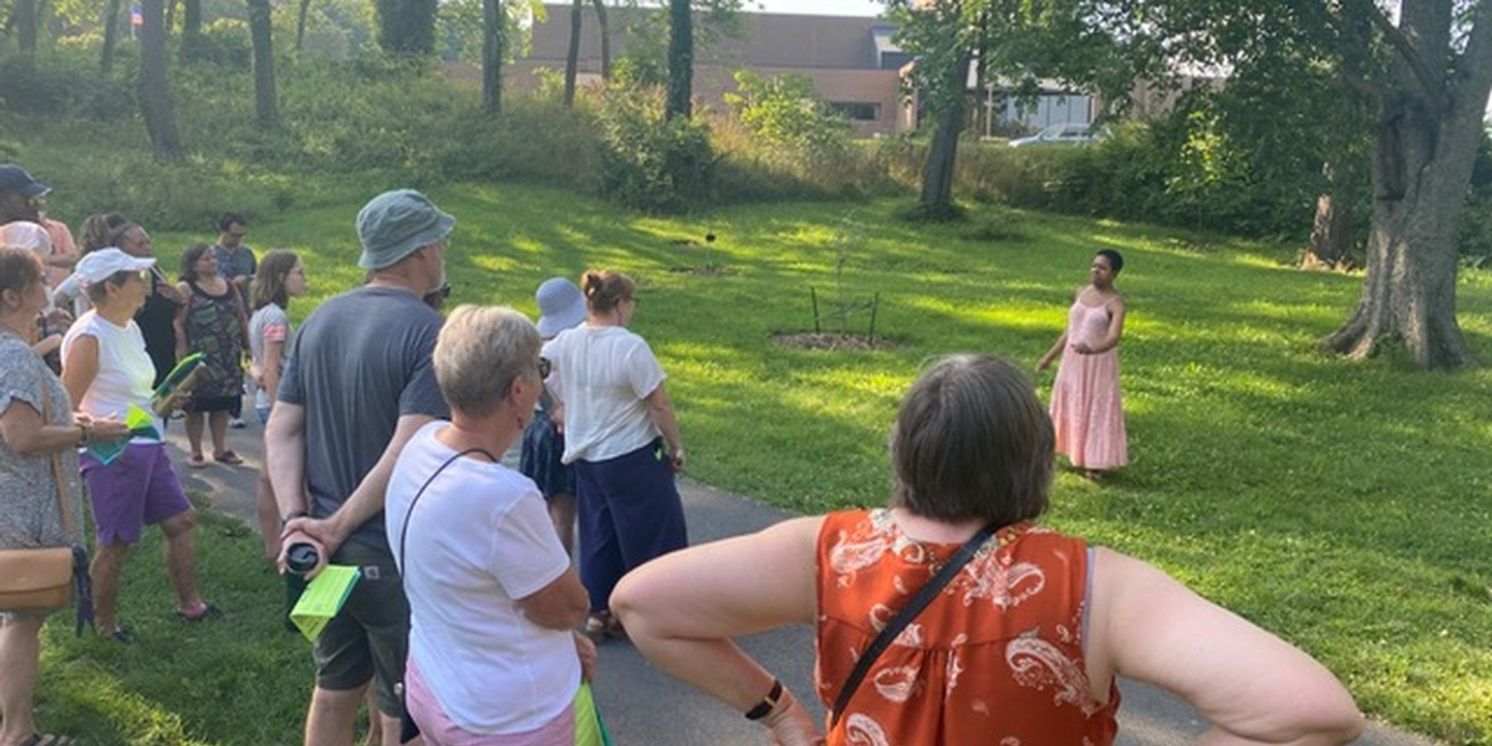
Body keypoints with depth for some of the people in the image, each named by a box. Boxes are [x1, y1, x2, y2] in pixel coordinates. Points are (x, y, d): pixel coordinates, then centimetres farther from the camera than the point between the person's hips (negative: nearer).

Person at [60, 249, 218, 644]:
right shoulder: (88, 338, -18)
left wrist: (160, 406, 5)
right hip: (112, 453, -9)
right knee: (115, 544, 4)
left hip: (147, 445, 9)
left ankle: (188, 603, 29)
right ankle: (104, 624, 23)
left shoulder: (129, 328, 9)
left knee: (182, 520, 14)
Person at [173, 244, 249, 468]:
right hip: (200, 357, -5)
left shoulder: (228, 286, 11)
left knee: (222, 404, 11)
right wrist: (183, 355, -17)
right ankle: (195, 451, 14)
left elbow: (242, 318, 16)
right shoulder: (185, 289, -6)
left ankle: (220, 449, 22)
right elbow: (178, 325, -12)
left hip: (228, 358, 5)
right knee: (196, 406, 3)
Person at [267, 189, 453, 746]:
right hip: (395, 555, -7)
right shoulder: (429, 333, -17)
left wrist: (296, 522, -5)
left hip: (327, 549, 7)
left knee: (333, 689, 21)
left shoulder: (319, 321, 5)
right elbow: (406, 455, -25)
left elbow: (282, 431, 3)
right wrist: (337, 527, -17)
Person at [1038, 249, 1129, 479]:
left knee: (1097, 409, 0)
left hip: (1098, 363, -7)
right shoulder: (1081, 293, 4)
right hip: (1072, 361, 7)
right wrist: (1050, 356, 16)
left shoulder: (1115, 303, -15)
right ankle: (1077, 456, 25)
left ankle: (1096, 463, 8)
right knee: (1072, 407, 13)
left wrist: (1093, 349, -50)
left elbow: (1114, 337, -30)